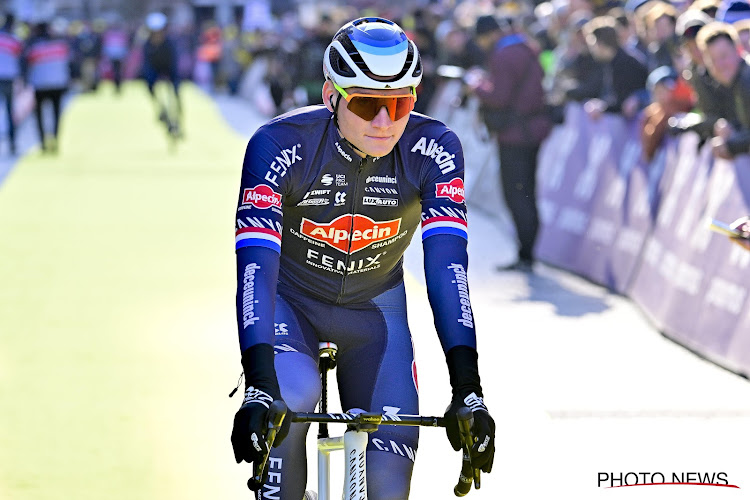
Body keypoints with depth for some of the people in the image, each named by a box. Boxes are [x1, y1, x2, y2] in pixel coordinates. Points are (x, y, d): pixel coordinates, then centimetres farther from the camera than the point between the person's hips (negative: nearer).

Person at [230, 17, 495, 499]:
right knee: (290, 399, -33)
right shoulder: (280, 144, -30)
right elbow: (256, 264, -38)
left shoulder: (434, 148, -24)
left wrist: (467, 388, -41)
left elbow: (446, 265, -30)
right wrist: (258, 389, -50)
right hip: (290, 300, -2)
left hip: (374, 305, 2)